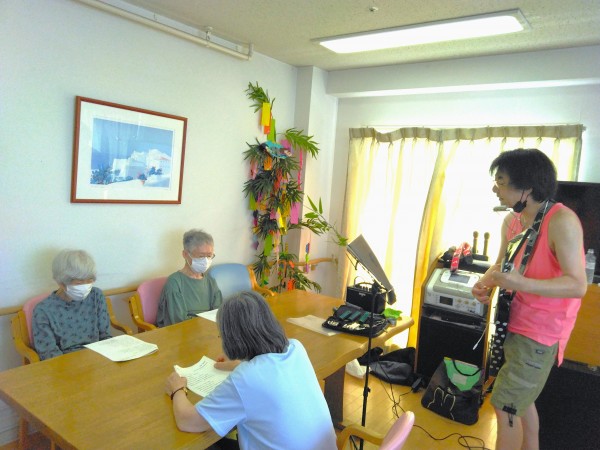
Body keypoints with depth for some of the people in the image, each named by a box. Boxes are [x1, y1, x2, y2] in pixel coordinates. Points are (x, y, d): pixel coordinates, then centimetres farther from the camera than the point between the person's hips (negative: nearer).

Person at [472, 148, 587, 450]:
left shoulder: (561, 221, -23)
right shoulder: (511, 221, 2)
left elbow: (578, 285, -26)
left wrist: (521, 284, -39)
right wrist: (485, 282, -5)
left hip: (540, 330, -8)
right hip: (516, 323, 8)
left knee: (504, 406, -1)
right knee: (520, 400, 22)